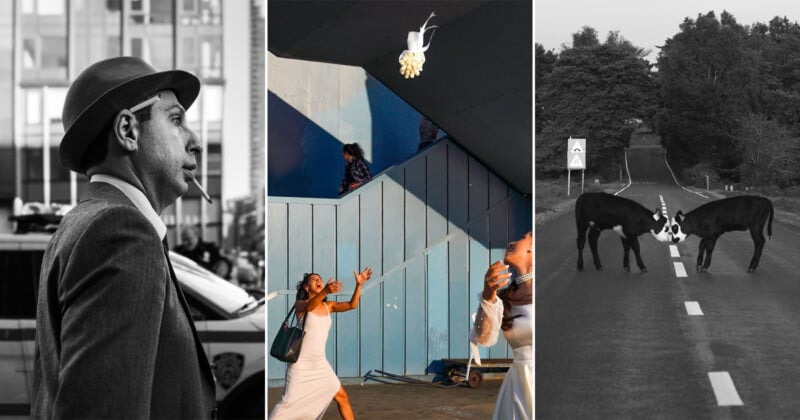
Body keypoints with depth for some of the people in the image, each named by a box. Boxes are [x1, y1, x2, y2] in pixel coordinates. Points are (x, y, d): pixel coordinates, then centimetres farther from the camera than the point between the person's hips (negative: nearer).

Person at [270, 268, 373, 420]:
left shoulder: (328, 306, 7)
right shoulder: (300, 304, -8)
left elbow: (352, 305, -6)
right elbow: (309, 306, -32)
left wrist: (359, 285, -22)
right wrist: (325, 291, -52)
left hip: (321, 364, 5)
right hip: (301, 365, -5)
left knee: (342, 397, 7)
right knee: (288, 403, -6)